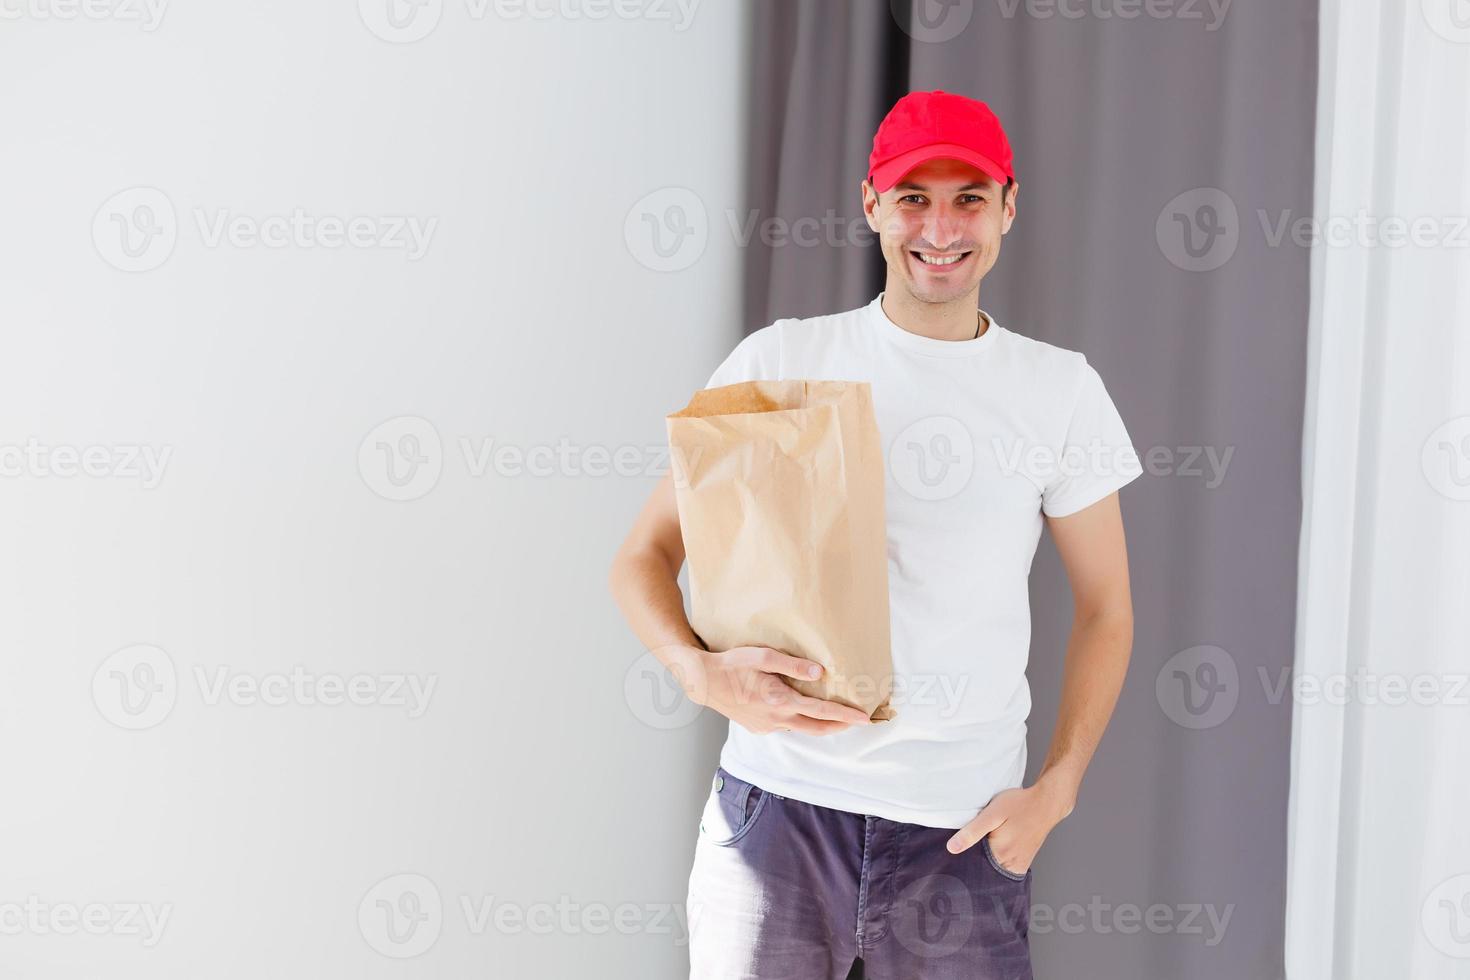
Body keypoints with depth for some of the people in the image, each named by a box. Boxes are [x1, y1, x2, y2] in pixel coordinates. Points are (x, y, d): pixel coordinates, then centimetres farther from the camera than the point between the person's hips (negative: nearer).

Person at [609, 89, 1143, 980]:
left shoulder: (1060, 389, 7)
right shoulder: (781, 362, 4)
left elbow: (1105, 607, 12)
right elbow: (645, 555, 4)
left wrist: (1055, 791, 0)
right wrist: (703, 671, -16)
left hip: (963, 827, 1)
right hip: (780, 803, -1)